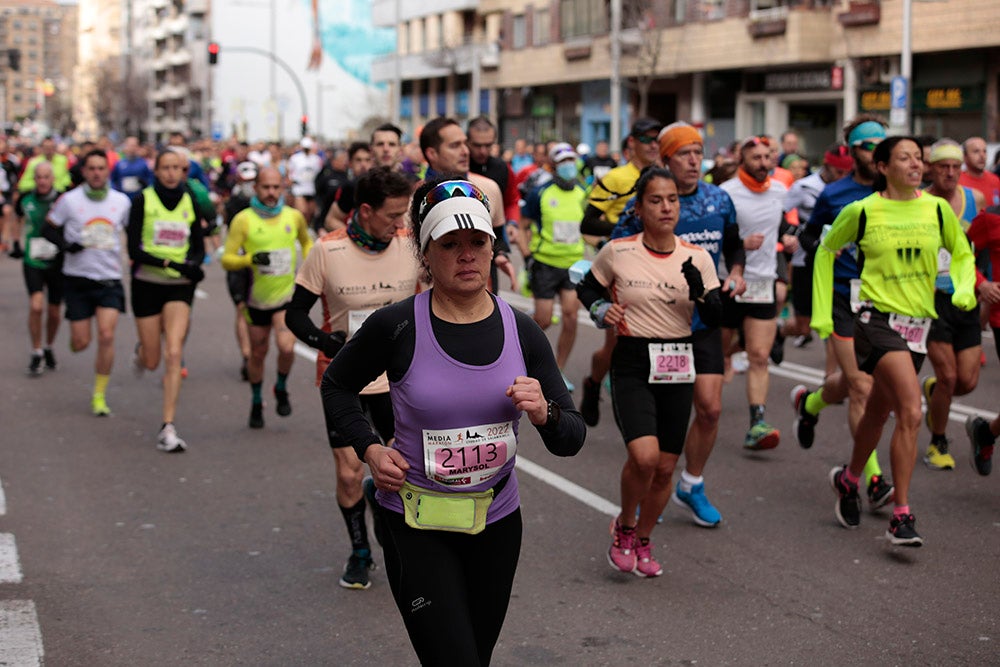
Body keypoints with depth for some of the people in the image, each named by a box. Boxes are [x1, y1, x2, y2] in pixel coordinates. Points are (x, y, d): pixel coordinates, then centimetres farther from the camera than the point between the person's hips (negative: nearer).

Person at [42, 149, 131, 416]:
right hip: (77, 277, -1)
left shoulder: (121, 201, 2)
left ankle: (99, 395, 0)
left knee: (106, 336, -13)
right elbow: (49, 229, 2)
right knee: (80, 342, -1)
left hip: (110, 278, 1)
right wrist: (66, 245, -15)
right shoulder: (69, 200, -4)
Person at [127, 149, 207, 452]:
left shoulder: (190, 201, 3)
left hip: (179, 288, 1)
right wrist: (172, 263, -24)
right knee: (152, 362, 6)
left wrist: (194, 265, -12)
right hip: (147, 285, -1)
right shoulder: (143, 200, -6)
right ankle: (142, 350, 45)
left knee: (173, 355, -12)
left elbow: (199, 246, 11)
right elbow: (134, 249, -12)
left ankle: (168, 428, -8)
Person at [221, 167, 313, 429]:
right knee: (257, 354, 11)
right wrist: (251, 258, -25)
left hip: (287, 295, 0)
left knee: (287, 347, -19)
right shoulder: (243, 219, -7)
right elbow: (227, 259, -8)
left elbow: (306, 242, 23)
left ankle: (281, 389, 11)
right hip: (257, 299, 0)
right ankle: (256, 403, 34)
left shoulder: (294, 216, 1)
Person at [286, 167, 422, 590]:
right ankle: (360, 552, 26)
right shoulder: (327, 251, -13)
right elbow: (296, 312, -6)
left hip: (396, 375, 1)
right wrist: (319, 339, -23)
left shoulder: (412, 245, -8)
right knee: (349, 474, 4)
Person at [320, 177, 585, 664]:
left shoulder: (521, 330, -4)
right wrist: (369, 449, -7)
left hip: (496, 521, 4)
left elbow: (571, 439, -2)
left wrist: (543, 414, -23)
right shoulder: (395, 326, -12)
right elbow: (336, 385, 7)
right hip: (416, 525, -4)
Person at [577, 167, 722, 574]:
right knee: (644, 456, -22)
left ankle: (643, 541, 31)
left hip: (678, 369, 3)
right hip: (632, 365, -3)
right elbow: (587, 288, 14)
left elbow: (716, 320, -3)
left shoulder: (697, 258, 1)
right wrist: (602, 310, -5)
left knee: (665, 468, 6)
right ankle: (624, 526, 7)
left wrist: (701, 294, -22)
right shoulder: (617, 253, -4)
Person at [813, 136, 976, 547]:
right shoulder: (862, 211, -5)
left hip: (918, 324, 5)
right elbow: (826, 251, 10)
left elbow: (962, 254, 17)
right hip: (878, 319, -5)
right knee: (911, 412, -20)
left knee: (878, 412, 18)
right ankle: (901, 517, -14)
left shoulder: (937, 209, 3)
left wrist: (964, 288, -4)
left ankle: (849, 479, 45)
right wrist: (821, 312, 8)